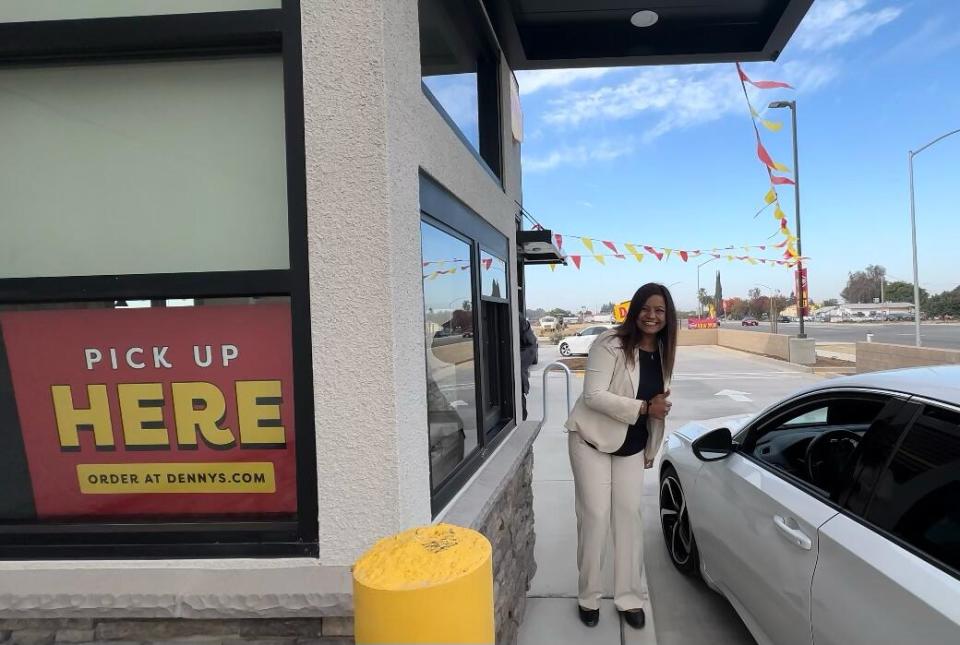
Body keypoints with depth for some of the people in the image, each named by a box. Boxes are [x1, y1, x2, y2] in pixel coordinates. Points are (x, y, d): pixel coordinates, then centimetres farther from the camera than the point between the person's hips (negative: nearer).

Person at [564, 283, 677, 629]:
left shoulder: (663, 352, 3)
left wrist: (651, 450, 18)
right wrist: (643, 408, -29)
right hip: (593, 441, -5)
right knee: (595, 516, 0)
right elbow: (593, 395, -26)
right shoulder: (610, 344, -19)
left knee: (629, 516, 8)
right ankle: (589, 597, 18)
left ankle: (629, 598, 22)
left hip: (632, 447, 6)